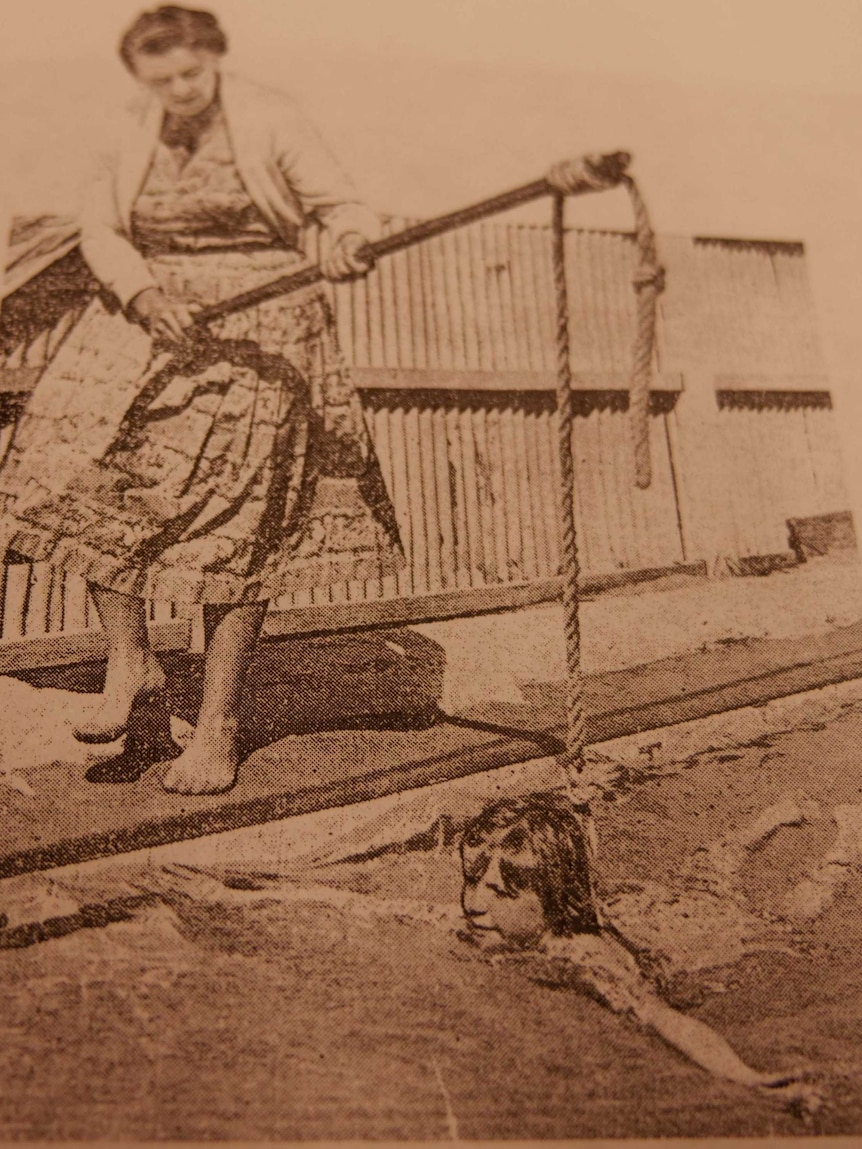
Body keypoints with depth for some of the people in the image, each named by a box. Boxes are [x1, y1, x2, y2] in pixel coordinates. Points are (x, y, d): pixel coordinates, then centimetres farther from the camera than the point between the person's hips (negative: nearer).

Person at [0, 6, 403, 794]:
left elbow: (348, 211, -5)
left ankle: (218, 729, 4)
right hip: (148, 326, 5)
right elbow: (99, 231, 11)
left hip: (257, 339, -4)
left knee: (236, 530, -6)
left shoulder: (271, 121, -3)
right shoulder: (134, 133, 9)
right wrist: (140, 290, -10)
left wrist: (346, 244, -29)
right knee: (86, 480, -12)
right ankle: (130, 664, 6)